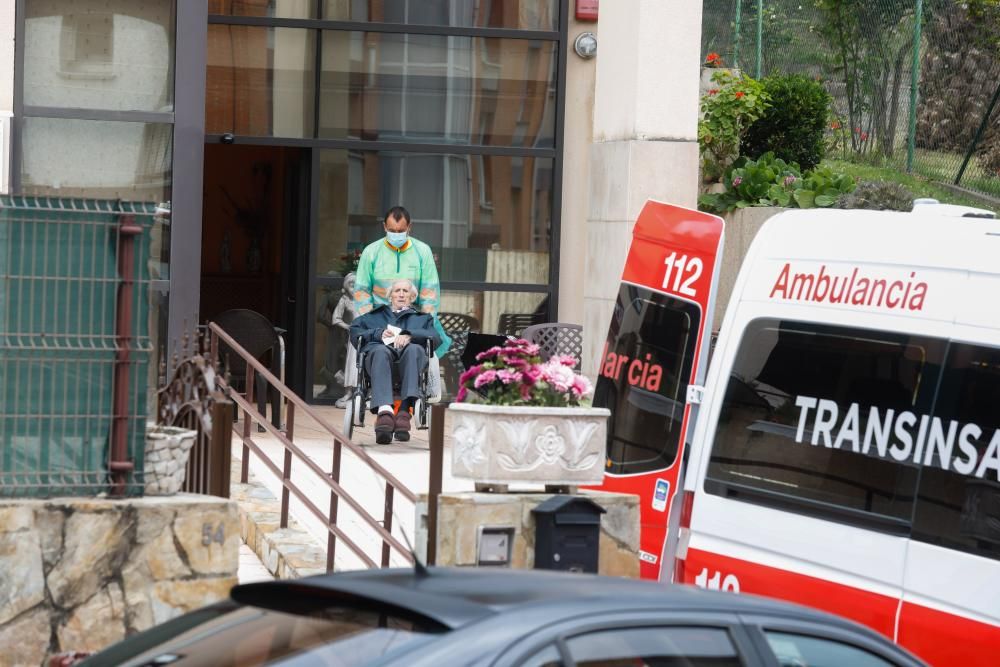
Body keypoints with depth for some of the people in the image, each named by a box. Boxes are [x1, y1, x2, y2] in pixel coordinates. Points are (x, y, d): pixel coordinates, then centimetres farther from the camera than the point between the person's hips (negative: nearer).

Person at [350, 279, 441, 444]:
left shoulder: (422, 318, 37)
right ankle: (384, 410, -62)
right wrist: (378, 333, 4)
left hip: (408, 356, 0)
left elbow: (435, 338, 14)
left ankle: (405, 410, -53)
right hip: (380, 350, 0)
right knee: (381, 351, -39)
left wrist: (409, 335, -4)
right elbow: (354, 331, 22)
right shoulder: (376, 315, 40)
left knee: (414, 350, -38)